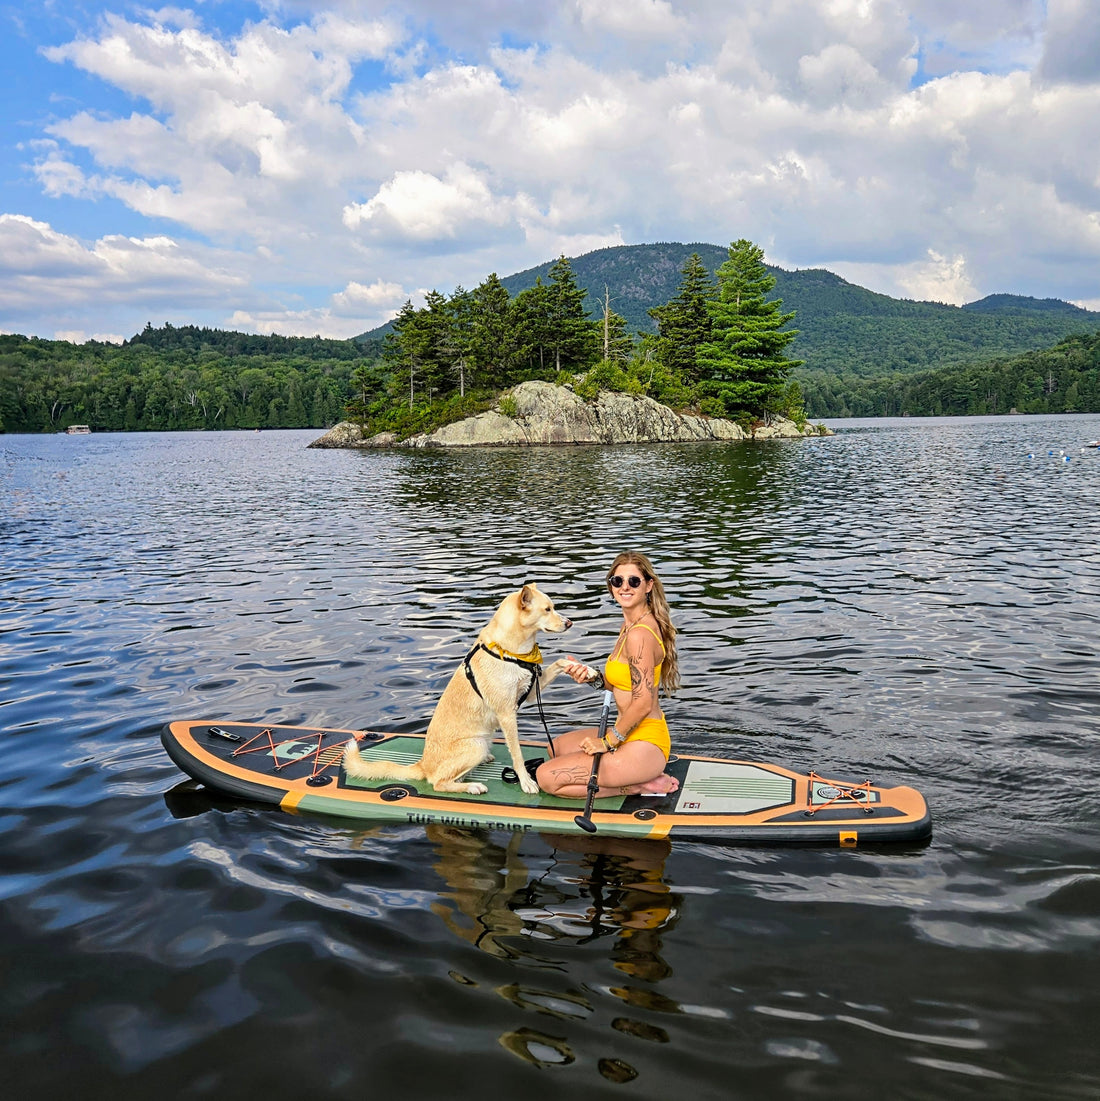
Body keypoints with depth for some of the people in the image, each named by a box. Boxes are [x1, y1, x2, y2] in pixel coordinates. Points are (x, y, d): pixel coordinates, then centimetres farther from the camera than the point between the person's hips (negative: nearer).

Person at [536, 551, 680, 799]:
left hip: (644, 745, -10)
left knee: (547, 778, -10)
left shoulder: (639, 634, -22)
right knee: (556, 747, 25)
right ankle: (643, 776, 11)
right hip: (634, 735, 10)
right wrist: (592, 677, -5)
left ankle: (641, 786, -4)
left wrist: (607, 742, -13)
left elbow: (643, 703, -23)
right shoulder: (632, 624, 8)